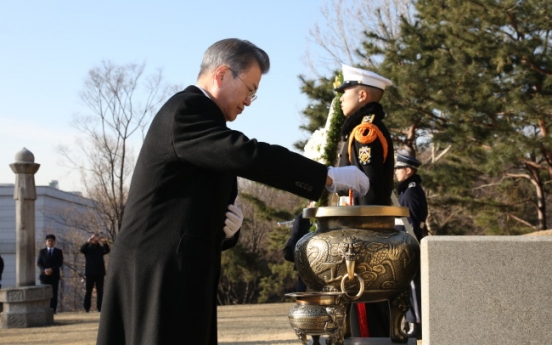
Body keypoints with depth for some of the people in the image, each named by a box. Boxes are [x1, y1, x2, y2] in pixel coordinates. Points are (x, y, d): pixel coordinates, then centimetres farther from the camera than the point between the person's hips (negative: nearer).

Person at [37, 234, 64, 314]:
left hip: (54, 275, -1)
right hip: (44, 275, 1)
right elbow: (39, 263, 5)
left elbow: (60, 263, -2)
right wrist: (44, 270, -13)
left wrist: (52, 269, -16)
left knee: (54, 294, -4)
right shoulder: (42, 251, 13)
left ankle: (53, 310, -3)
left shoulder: (59, 251, 9)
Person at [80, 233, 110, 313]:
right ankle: (86, 308, 2)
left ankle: (99, 307, 0)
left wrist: (105, 243, -26)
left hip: (100, 272, 2)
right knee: (88, 290, 0)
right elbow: (82, 249, -16)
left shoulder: (101, 248, 11)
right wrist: (88, 241, -29)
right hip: (90, 272, -2)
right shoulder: (87, 247, 6)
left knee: (100, 291, 0)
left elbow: (107, 251, -9)